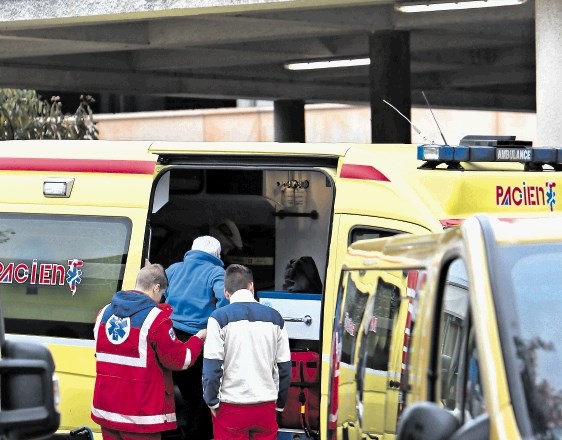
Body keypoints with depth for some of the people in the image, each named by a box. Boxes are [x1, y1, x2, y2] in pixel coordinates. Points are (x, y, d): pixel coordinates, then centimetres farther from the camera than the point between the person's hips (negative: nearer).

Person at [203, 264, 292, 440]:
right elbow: (285, 367, 9)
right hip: (266, 406, 3)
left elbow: (211, 366, -10)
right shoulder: (274, 317, 6)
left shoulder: (220, 317, -6)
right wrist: (280, 404, 17)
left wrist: (212, 402, 0)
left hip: (231, 408, -3)